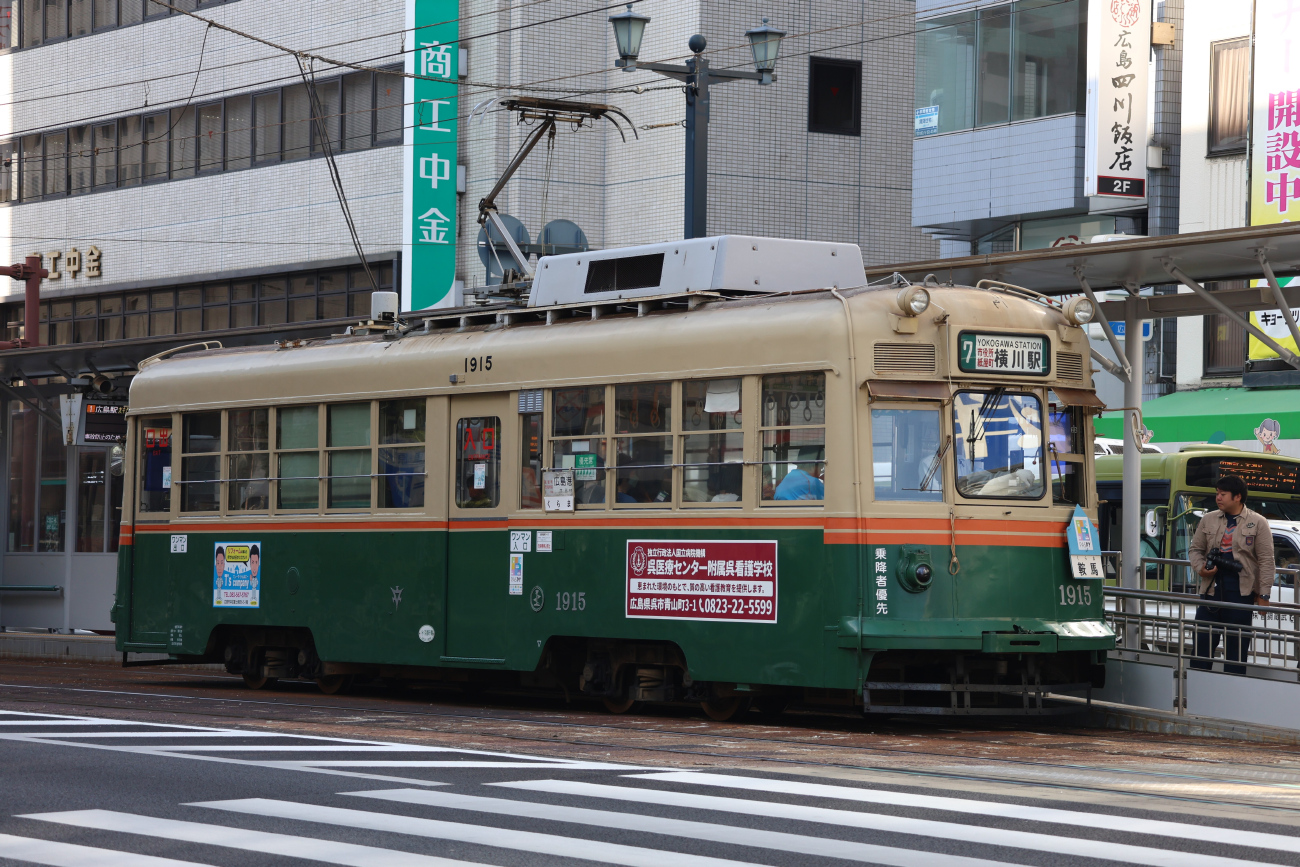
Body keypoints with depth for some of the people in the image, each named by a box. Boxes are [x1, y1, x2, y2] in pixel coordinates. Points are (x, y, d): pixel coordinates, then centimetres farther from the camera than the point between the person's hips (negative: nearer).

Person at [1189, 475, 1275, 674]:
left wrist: (1263, 595, -7)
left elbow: (1266, 561, -3)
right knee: (1202, 642, 2)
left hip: (1241, 593, -3)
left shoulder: (1257, 523, -1)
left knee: (1237, 646, 4)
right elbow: (1195, 549, 16)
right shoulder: (1209, 520, 10)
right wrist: (1200, 568, -6)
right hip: (1211, 590, 3)